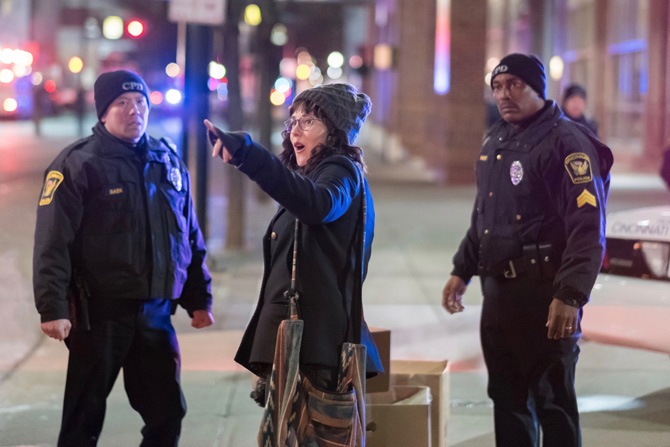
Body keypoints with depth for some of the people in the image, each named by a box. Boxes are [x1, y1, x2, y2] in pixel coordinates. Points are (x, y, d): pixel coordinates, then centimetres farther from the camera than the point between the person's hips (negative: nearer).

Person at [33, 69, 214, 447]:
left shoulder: (168, 161, 12)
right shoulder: (79, 164, -7)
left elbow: (191, 238, 20)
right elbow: (53, 242, -13)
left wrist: (199, 298, 18)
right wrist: (53, 308, -22)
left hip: (156, 313, 5)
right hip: (100, 314, -5)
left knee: (167, 414, 8)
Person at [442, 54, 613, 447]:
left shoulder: (566, 143, -13)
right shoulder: (495, 142, 14)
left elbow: (587, 227, -20)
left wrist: (570, 296, -26)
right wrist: (463, 270, 23)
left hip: (545, 294, -8)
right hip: (499, 290, 8)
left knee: (554, 401, -3)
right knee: (508, 398, 16)